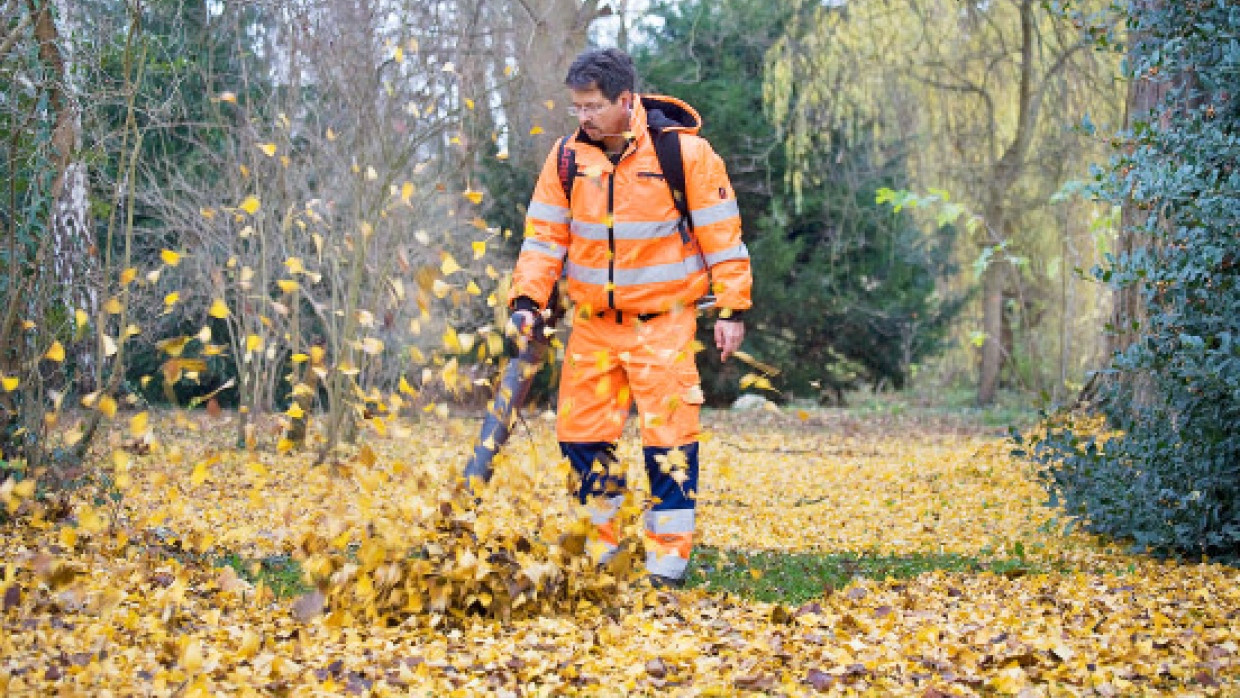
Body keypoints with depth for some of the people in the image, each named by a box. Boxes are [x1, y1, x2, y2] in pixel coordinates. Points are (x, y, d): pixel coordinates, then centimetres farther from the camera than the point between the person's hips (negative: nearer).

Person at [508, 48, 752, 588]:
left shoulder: (684, 151, -10)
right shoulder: (568, 157, 1)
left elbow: (721, 233, -5)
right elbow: (544, 236, 5)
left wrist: (732, 309, -6)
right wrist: (527, 300, -7)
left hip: (663, 323, -4)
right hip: (593, 323, 4)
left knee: (668, 438, -5)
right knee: (579, 433, 6)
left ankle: (668, 558, 6)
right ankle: (598, 546, 22)